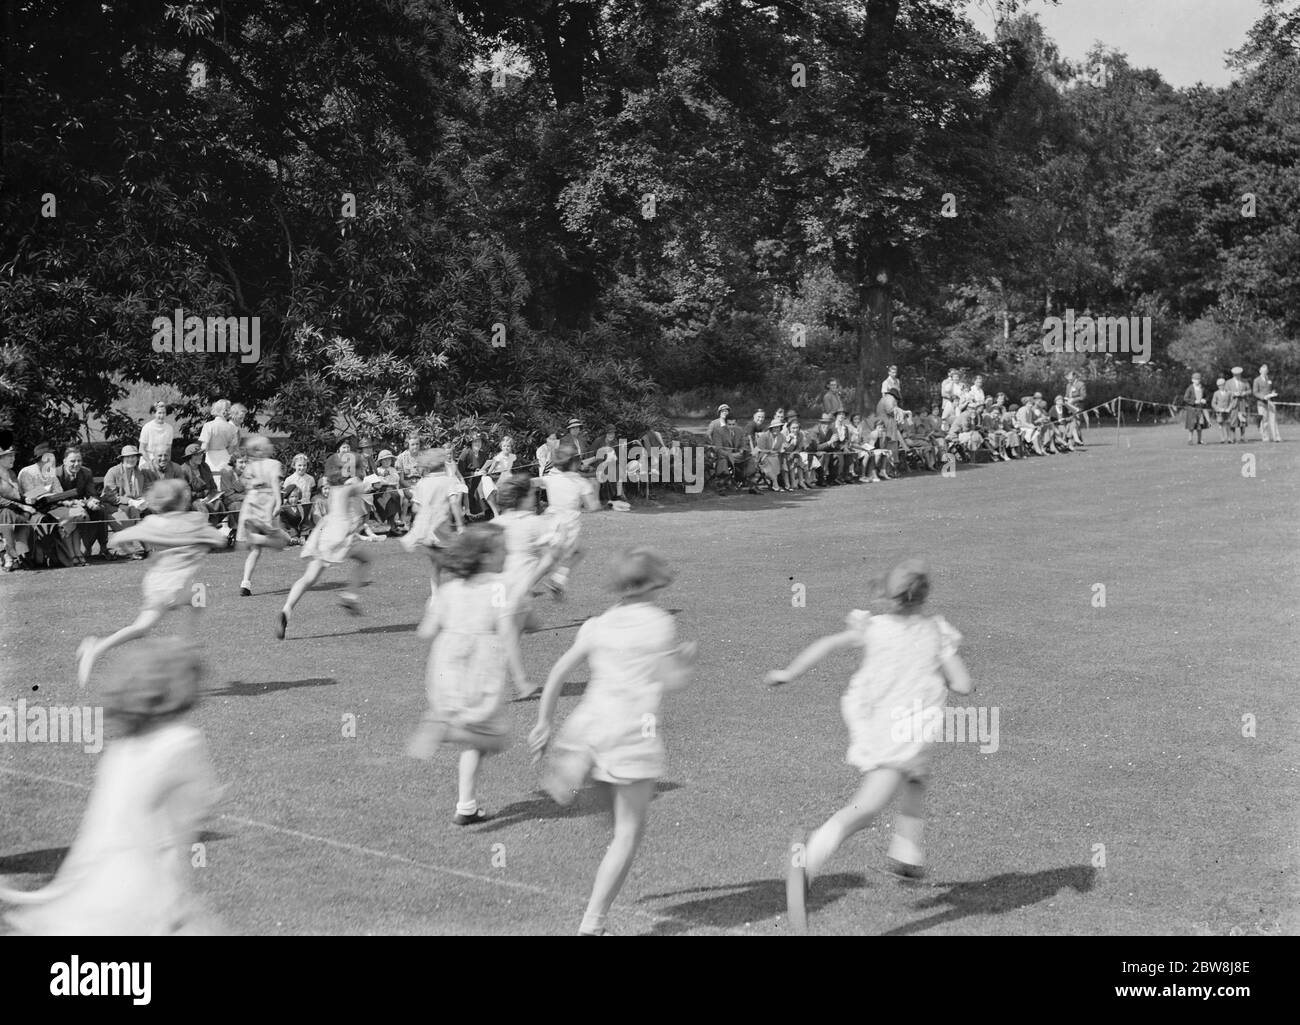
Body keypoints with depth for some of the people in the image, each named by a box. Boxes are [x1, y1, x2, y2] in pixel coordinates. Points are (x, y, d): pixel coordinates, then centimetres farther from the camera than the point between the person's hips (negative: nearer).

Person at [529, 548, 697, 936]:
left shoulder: (598, 624, 11)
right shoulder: (659, 623, -3)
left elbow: (559, 672, 9)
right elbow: (673, 680, -3)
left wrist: (543, 723, 14)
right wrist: (687, 659, 17)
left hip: (590, 721, 5)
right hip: (634, 729, -5)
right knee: (629, 832, 3)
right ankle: (593, 921, -1)